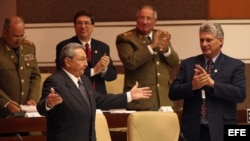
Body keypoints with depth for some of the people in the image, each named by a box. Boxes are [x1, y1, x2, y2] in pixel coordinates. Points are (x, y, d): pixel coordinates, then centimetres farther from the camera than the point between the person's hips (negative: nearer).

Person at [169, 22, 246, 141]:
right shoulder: (188, 64, 11)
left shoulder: (235, 65, 4)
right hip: (193, 130, 2)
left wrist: (212, 83, -17)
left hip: (221, 130, -2)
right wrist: (192, 86, -15)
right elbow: (173, 93, 4)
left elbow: (241, 94, -9)